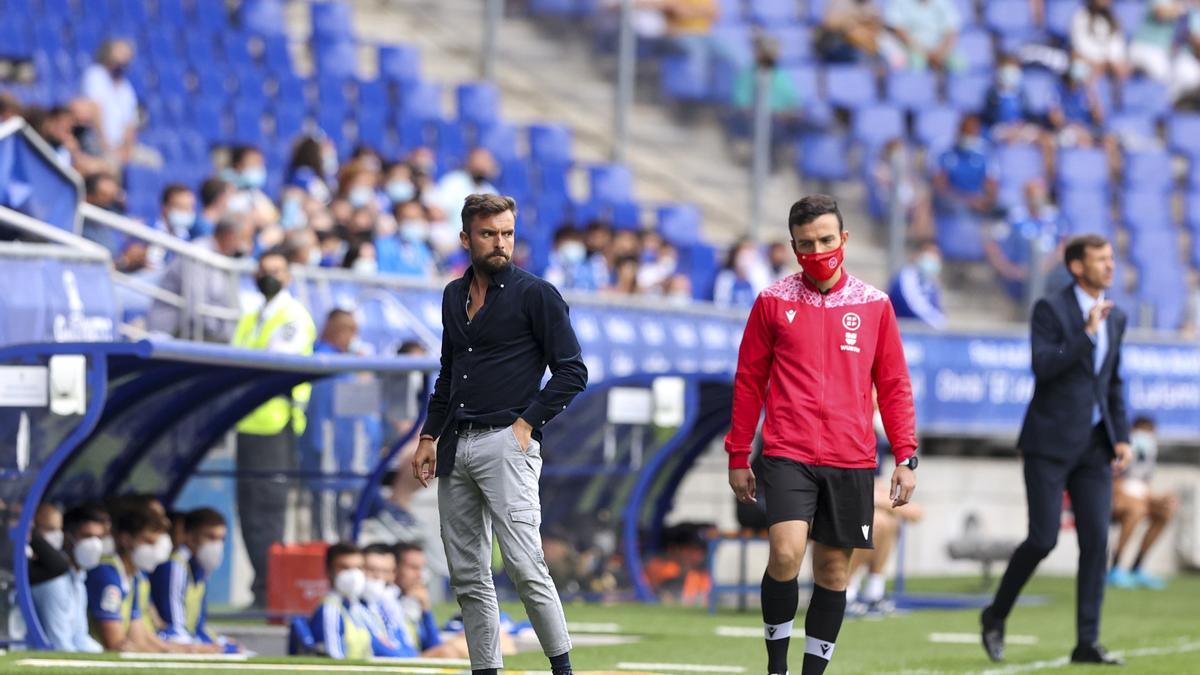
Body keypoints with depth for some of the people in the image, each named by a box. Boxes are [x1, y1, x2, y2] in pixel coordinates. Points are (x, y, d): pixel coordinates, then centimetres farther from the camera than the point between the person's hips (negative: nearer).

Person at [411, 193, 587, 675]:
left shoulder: (535, 294, -3)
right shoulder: (454, 295, 15)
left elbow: (572, 371, -5)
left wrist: (527, 424, -9)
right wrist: (429, 438, 18)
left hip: (506, 443, -7)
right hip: (456, 446, 7)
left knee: (523, 564, -15)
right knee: (466, 575, 6)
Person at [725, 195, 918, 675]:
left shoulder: (874, 306, 7)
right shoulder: (773, 302, 4)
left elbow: (893, 385, 11)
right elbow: (748, 382, 9)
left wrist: (906, 456, 4)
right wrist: (738, 457, 8)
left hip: (851, 460, 2)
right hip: (787, 455, -2)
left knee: (834, 566, 5)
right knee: (786, 551, -19)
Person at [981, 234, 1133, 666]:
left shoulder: (1115, 318, 13)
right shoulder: (1050, 309, -6)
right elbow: (1042, 367, -18)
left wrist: (1122, 437, 9)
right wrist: (1087, 332, -21)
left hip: (1094, 446, 5)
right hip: (1050, 442, -5)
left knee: (1096, 541, -5)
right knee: (1043, 540, -9)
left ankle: (1087, 643, -2)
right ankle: (995, 617, 14)